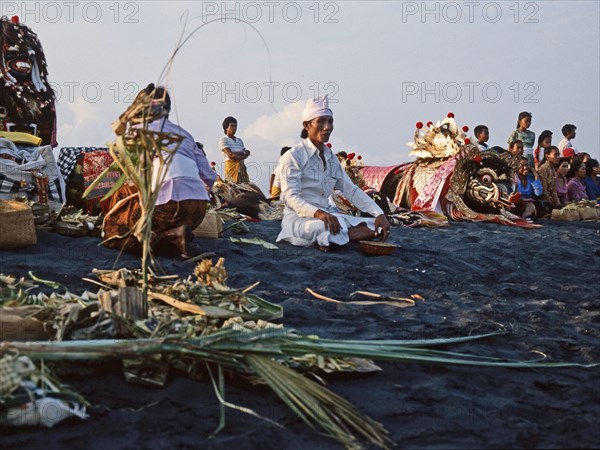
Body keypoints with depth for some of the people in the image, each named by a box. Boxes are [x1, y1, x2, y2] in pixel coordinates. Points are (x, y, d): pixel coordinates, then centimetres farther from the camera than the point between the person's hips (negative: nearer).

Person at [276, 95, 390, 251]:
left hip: (328, 216, 7)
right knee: (326, 228, -41)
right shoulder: (292, 156, -7)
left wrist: (379, 214, -5)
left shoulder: (331, 158, 16)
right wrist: (318, 213, -36)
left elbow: (351, 190, 10)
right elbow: (290, 197, -17)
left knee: (378, 227, -8)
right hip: (299, 218, -7)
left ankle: (330, 240, -10)